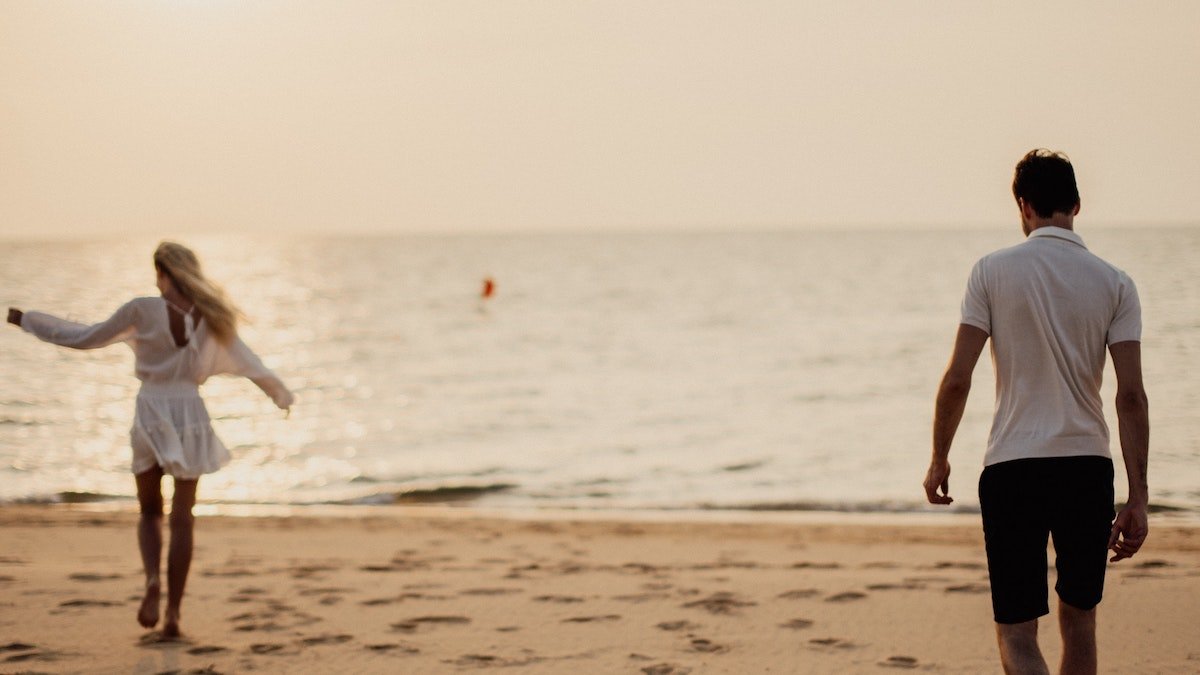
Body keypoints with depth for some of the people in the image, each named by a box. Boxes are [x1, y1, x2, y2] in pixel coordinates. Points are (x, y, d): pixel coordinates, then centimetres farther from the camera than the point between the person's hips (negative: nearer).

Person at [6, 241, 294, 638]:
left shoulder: (142, 310, -6)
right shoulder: (212, 318, 2)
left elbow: (85, 339, 0)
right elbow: (248, 364, 12)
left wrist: (25, 320, 11)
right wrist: (281, 394, 32)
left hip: (150, 415, -1)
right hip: (189, 415, 1)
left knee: (150, 512, 15)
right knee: (182, 518, 9)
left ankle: (152, 579, -14)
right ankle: (173, 613, 1)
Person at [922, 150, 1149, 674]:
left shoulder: (993, 271, -2)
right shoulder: (1114, 283, 2)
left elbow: (957, 379, -5)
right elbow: (1131, 395, -3)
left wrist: (939, 460, 9)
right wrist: (1137, 498, -1)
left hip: (1011, 470, -2)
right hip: (1088, 468, 2)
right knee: (1079, 623, 19)